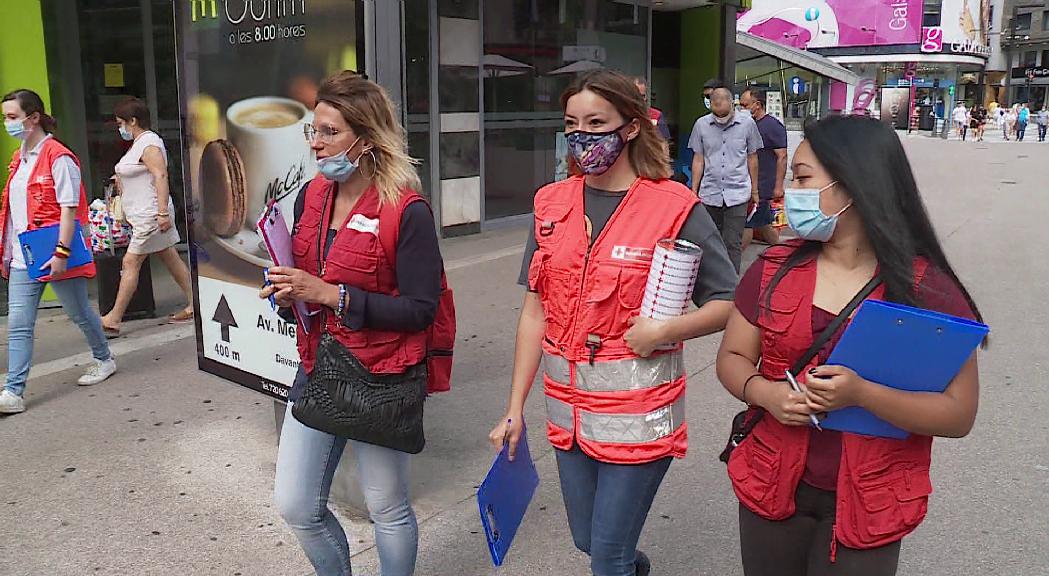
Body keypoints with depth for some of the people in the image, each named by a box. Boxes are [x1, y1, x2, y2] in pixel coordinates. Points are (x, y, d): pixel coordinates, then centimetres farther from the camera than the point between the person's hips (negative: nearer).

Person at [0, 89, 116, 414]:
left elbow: (68, 208, -15)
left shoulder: (58, 157, -11)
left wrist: (62, 252, -20)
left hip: (54, 254, -7)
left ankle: (104, 360, 33)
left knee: (80, 314, 11)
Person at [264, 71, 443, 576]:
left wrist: (330, 294, -22)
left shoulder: (407, 212, -17)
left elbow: (421, 309, -19)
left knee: (387, 509, 12)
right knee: (294, 506, 13)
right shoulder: (310, 197, 4)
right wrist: (285, 291, -5)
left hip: (381, 379, -6)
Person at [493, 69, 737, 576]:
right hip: (568, 405, 5)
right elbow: (536, 311, 4)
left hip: (638, 409, -5)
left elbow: (728, 303, -7)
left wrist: (663, 331, -24)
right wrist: (515, 408, 3)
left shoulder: (675, 208, -11)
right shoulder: (552, 205, 3)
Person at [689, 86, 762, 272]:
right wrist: (694, 191, 6)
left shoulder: (747, 123, 1)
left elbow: (752, 158, 9)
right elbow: (698, 160, 8)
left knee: (733, 243, -5)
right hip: (709, 194, 2)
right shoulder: (701, 124, 3)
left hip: (737, 194, -2)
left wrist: (754, 190, 12)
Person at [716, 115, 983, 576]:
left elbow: (958, 414, -13)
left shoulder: (927, 290, -13)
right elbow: (732, 357, 3)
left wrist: (861, 393, -28)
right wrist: (765, 393, -19)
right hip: (772, 488, 3)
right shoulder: (774, 270, -4)